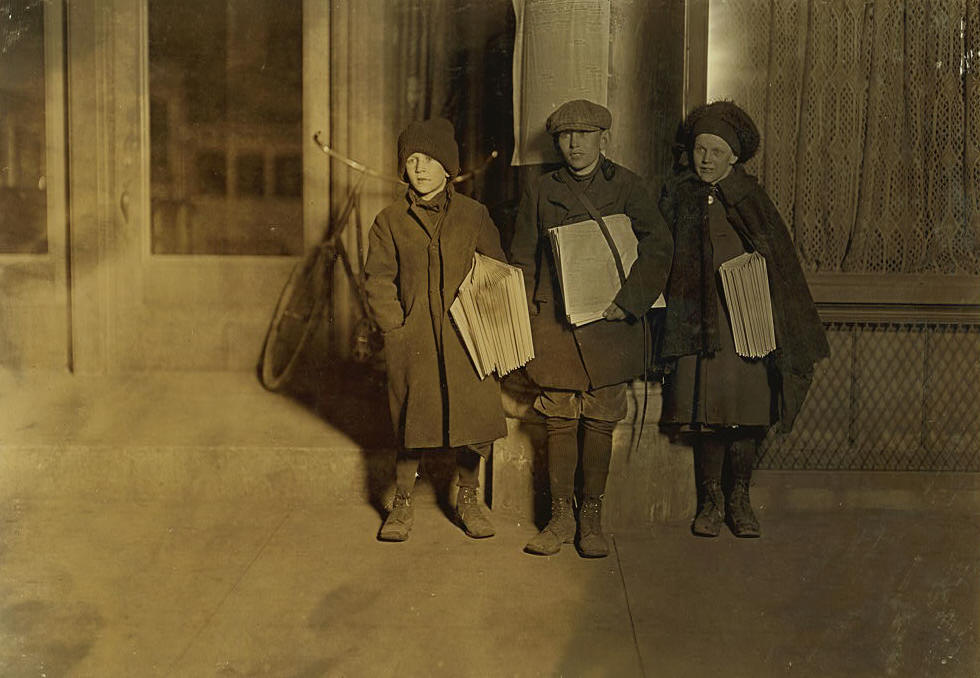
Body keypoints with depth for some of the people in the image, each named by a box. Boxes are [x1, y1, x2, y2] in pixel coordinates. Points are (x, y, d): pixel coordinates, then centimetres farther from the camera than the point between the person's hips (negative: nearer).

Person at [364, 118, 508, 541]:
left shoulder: (473, 215, 6)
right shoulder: (390, 220, 6)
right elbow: (378, 280, 5)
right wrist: (395, 327, -5)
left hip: (465, 337, 1)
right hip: (412, 340, 0)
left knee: (474, 419, 0)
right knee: (413, 423, 3)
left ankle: (468, 499, 22)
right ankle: (403, 504, 21)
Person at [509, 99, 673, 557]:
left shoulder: (626, 187, 4)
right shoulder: (539, 192, 10)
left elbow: (657, 246, -4)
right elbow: (522, 261, 12)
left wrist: (627, 300, -14)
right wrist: (525, 327, 5)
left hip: (608, 325, -1)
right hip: (554, 324, 1)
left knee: (600, 422, 3)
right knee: (559, 423, 4)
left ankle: (592, 518, 15)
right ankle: (561, 517, 15)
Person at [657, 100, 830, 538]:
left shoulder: (750, 198, 6)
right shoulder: (677, 194, 8)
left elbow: (778, 263, 5)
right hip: (697, 321, 0)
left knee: (745, 412, 0)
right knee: (706, 412, 0)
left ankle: (740, 499, 15)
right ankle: (711, 500, 14)